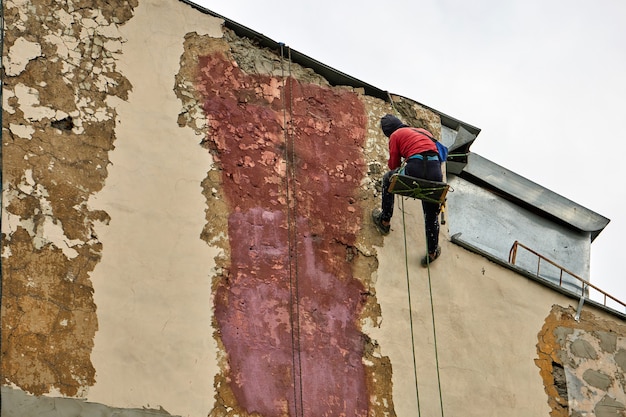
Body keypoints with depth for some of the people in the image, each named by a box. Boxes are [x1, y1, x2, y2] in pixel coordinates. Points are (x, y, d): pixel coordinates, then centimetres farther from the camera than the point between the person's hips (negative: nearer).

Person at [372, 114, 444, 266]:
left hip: (416, 167, -4)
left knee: (388, 179, 28)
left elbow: (394, 164, 20)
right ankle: (432, 252, 23)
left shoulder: (396, 135, 18)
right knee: (432, 214, 20)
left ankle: (385, 220, 31)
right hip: (435, 169, 4)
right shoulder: (424, 132, 34)